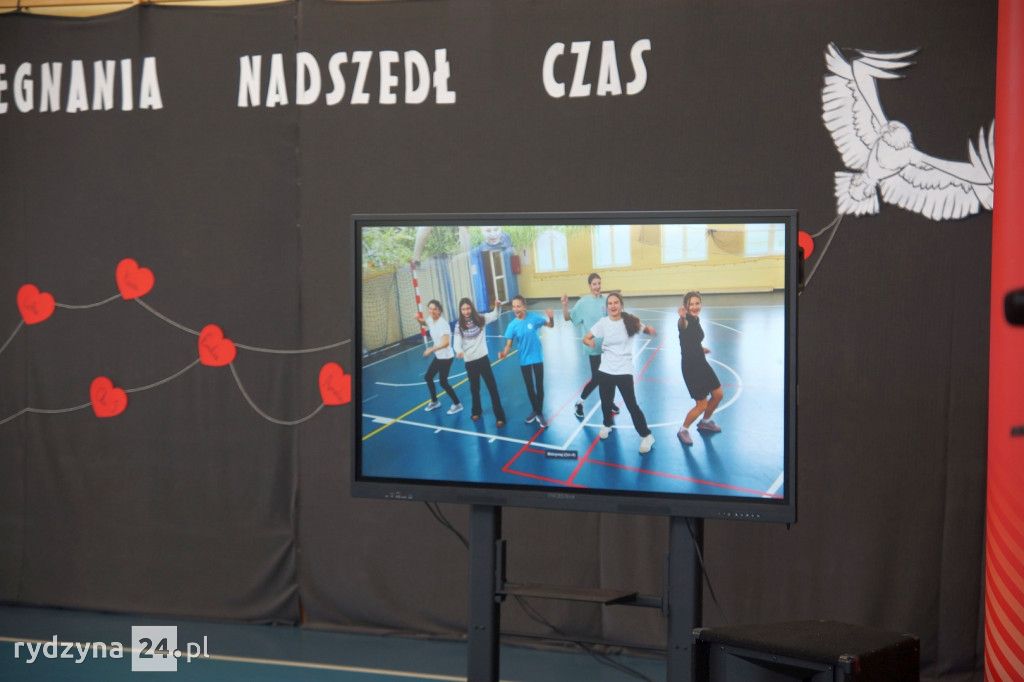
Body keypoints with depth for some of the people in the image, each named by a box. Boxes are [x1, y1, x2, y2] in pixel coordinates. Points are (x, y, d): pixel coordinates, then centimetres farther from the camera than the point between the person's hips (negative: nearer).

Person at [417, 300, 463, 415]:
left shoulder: (443, 323, -26)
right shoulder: (431, 321, -1)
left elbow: (445, 343, -36)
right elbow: (423, 323, 23)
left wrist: (431, 349, -40)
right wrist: (419, 319, -1)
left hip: (446, 357, -9)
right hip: (438, 356, 9)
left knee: (443, 382, -3)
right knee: (428, 377, 17)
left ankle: (457, 404, 13)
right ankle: (434, 401, 35)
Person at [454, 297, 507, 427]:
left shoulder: (480, 319, -5)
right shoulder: (459, 326, -6)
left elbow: (495, 315, -6)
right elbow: (457, 342, -12)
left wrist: (498, 306, -28)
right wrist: (459, 351, -34)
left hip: (482, 358, -1)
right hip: (469, 361, 1)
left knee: (492, 387, 0)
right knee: (474, 387, 19)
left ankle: (499, 416, 6)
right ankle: (476, 411, 41)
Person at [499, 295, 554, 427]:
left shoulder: (534, 318, -13)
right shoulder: (512, 325, -12)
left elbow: (550, 325, 0)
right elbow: (508, 344, -10)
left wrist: (551, 318, -23)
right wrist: (504, 353, -32)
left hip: (537, 358, -1)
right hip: (524, 360, 1)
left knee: (539, 386, 3)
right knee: (529, 387, 13)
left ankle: (540, 413, 16)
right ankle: (535, 411, 32)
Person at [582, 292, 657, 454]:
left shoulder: (630, 321, -7)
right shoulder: (603, 322, -5)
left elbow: (647, 330, 7)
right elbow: (585, 338, -1)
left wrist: (650, 330, -18)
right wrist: (589, 342, -25)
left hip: (624, 371, -2)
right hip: (605, 370, 2)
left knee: (632, 405, -4)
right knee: (606, 403, 14)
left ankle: (646, 436, 10)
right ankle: (607, 425, 45)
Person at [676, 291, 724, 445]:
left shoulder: (696, 319, 3)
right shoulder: (686, 321, -23)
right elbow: (683, 327, -50)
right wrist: (682, 318, -72)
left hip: (701, 363, 8)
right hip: (690, 366, -8)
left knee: (718, 394, 16)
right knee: (702, 404, -4)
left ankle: (705, 422, 40)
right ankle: (683, 431, 18)